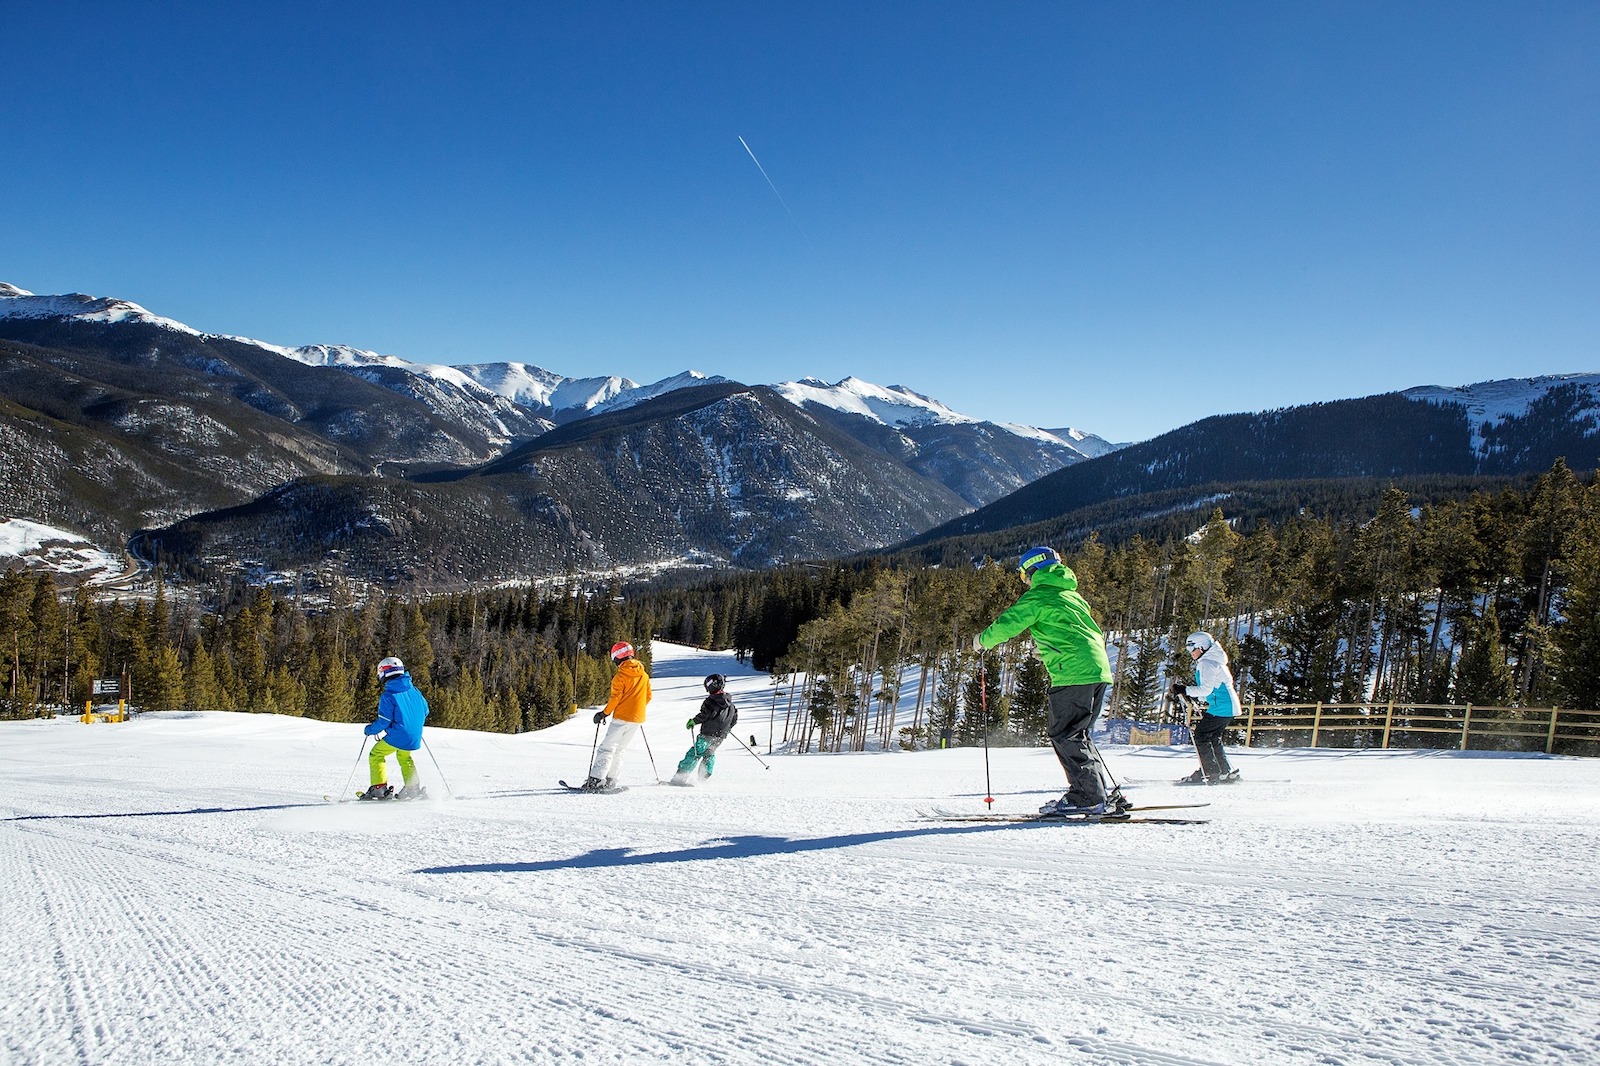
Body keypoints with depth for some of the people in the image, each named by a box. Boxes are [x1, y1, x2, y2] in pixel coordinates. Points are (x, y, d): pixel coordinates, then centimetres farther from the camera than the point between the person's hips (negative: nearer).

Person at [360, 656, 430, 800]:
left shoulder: (388, 696, -15)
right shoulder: (413, 690, 4)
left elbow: (383, 722, -15)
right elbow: (424, 710, 12)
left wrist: (369, 730, 3)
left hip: (397, 736, -6)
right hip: (414, 737, 6)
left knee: (376, 755, 13)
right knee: (404, 757, 31)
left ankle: (379, 788, 4)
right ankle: (414, 787, 28)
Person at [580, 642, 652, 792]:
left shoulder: (620, 676, -10)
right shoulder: (644, 675, 10)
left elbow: (615, 698, -13)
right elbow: (648, 697, 15)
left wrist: (604, 713, -3)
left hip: (622, 718, -7)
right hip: (637, 719, 7)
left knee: (607, 749, -5)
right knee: (619, 751, 15)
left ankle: (596, 780, -14)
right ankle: (610, 780, 10)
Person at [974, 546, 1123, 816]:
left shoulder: (1037, 596, -1)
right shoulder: (1070, 594, 25)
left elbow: (1009, 624, -7)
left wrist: (983, 640, 12)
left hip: (1074, 671, -9)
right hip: (1098, 669, 9)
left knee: (1064, 734, -5)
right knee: (1077, 733, 15)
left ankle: (1087, 797, -10)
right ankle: (1104, 794, 14)